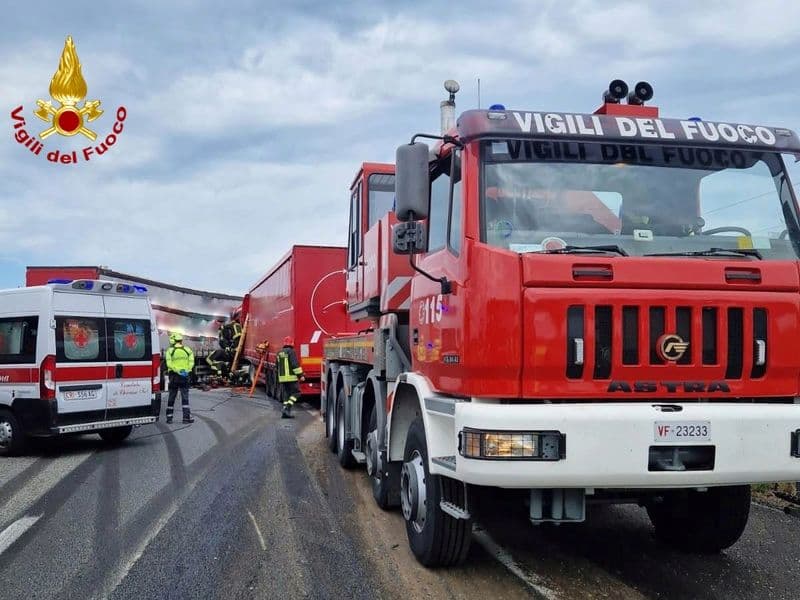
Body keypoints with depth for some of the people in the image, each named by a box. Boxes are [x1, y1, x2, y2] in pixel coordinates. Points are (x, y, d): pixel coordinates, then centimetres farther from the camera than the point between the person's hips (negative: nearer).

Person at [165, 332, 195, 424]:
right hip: (185, 376, 0)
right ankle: (186, 417, -1)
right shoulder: (188, 350, 5)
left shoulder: (170, 351, -1)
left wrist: (177, 370, -17)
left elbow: (169, 364, -15)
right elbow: (191, 363, -6)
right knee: (185, 397, 4)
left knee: (171, 397, 10)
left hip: (174, 375, 0)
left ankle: (169, 417, 14)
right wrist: (186, 370, -12)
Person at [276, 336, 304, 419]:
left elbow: (277, 366, 22)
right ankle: (287, 409, -14)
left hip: (282, 378, 7)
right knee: (295, 392, -1)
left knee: (286, 395, 12)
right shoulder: (291, 351, -10)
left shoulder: (279, 353, 14)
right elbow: (295, 364, -17)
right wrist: (300, 375, -14)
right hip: (291, 377, -7)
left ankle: (285, 412, 6)